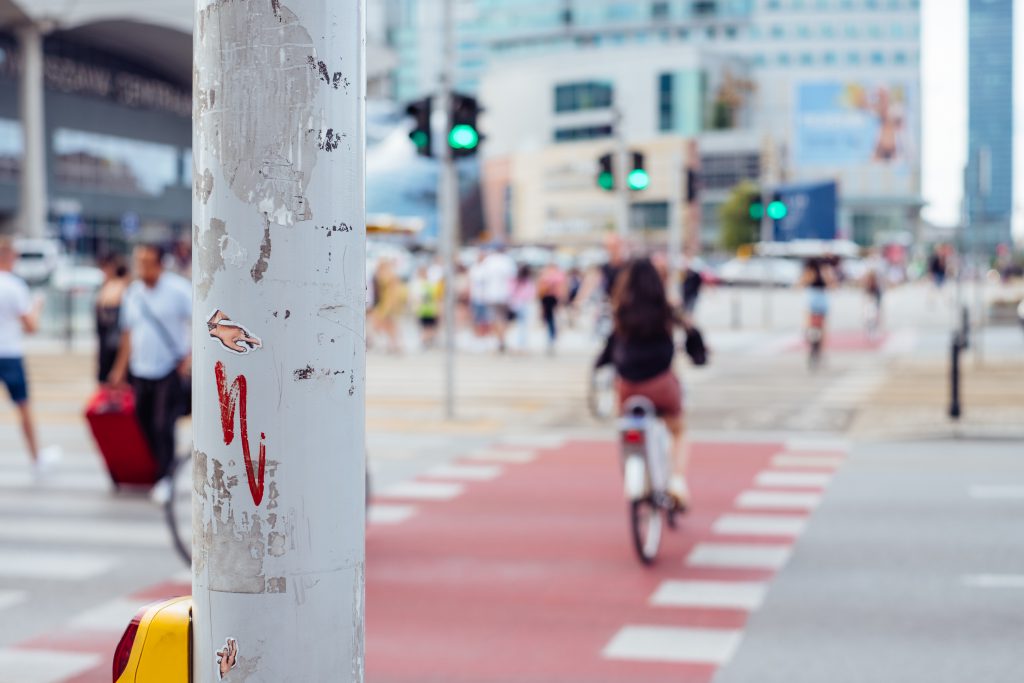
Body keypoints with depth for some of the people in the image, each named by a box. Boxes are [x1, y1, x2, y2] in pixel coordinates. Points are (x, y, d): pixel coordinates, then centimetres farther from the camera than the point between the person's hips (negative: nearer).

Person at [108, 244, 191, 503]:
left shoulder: (178, 289, -8)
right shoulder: (132, 293, 8)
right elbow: (128, 333, 16)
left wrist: (190, 357, -16)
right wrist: (120, 369, 14)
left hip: (170, 371, -5)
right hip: (140, 372, 5)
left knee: (163, 426, -11)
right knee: (143, 426, 7)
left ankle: (164, 478, 0)